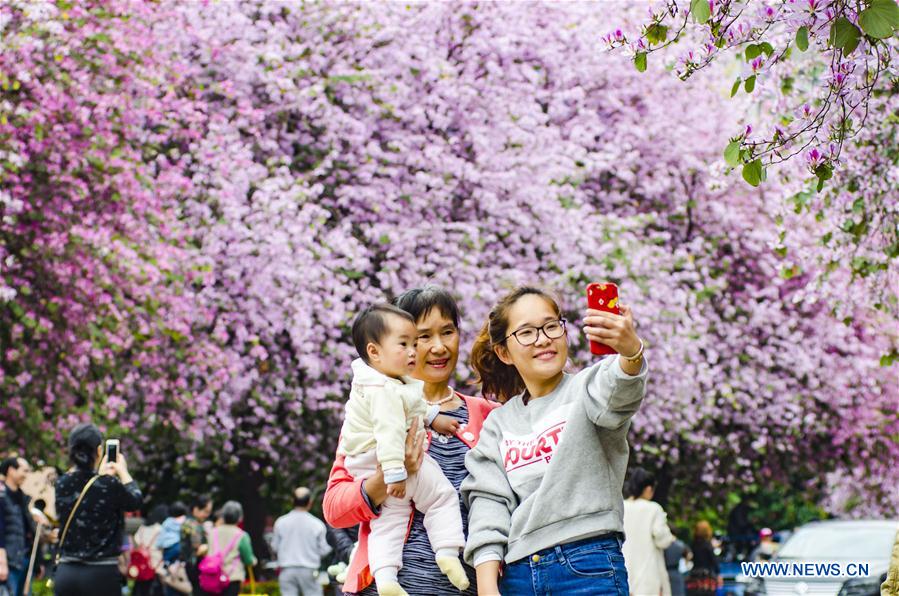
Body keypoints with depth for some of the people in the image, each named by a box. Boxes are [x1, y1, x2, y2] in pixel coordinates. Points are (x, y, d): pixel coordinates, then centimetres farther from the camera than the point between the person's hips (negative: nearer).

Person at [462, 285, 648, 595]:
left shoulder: (585, 389, 4)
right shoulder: (497, 425, 17)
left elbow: (618, 394, -20)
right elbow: (489, 501, 8)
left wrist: (631, 351, -45)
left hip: (589, 569, -4)